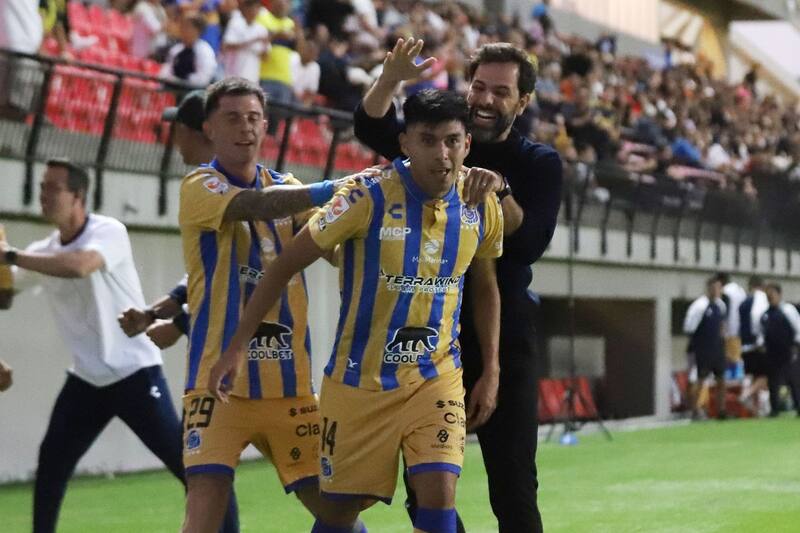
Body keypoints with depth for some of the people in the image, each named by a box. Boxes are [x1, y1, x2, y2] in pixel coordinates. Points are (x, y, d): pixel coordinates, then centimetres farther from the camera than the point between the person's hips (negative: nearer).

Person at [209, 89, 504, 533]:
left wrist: (491, 372, 7)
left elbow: (487, 288, 13)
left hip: (437, 377, 2)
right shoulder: (368, 197, -17)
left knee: (439, 497, -14)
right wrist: (238, 347, -13)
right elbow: (286, 265, -11)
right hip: (358, 378, -2)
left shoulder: (483, 206, -5)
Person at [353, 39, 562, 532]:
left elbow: (531, 244, -11)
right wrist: (390, 80, -31)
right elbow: (372, 128, -12)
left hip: (503, 337, -2)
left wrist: (500, 191, -27)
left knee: (513, 487, -2)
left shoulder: (539, 164, 2)